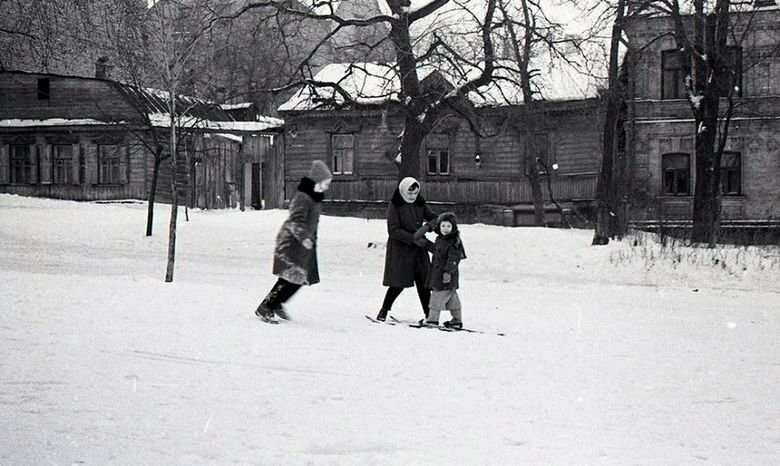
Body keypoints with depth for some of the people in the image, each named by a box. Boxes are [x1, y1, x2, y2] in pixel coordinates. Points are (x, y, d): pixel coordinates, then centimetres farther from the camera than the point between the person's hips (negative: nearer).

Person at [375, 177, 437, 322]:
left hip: (418, 248, 5)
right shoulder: (395, 206, -9)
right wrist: (413, 239, -22)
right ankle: (384, 311, 14)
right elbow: (393, 231, -15)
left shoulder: (420, 204, 6)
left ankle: (429, 314, 7)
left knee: (423, 282, 2)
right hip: (399, 249, -5)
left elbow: (433, 218, 7)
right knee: (398, 284, -4)